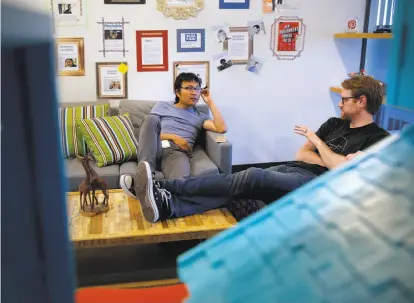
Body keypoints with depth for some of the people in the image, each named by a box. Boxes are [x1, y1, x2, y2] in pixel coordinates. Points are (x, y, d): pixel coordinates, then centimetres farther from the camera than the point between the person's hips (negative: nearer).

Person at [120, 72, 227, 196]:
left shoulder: (200, 116, 25)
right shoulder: (162, 106, 22)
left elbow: (222, 128, 8)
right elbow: (149, 126, 9)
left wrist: (210, 102, 15)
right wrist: (173, 137, -5)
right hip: (156, 148, 1)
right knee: (151, 118, -31)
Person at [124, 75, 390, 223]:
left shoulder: (379, 139, 1)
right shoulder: (334, 124, 23)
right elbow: (301, 154, 16)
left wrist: (317, 141, 0)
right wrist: (332, 162, -1)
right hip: (291, 170, 7)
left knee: (254, 177, -30)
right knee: (244, 185, -22)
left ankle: (163, 188, -33)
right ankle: (166, 205, -41)